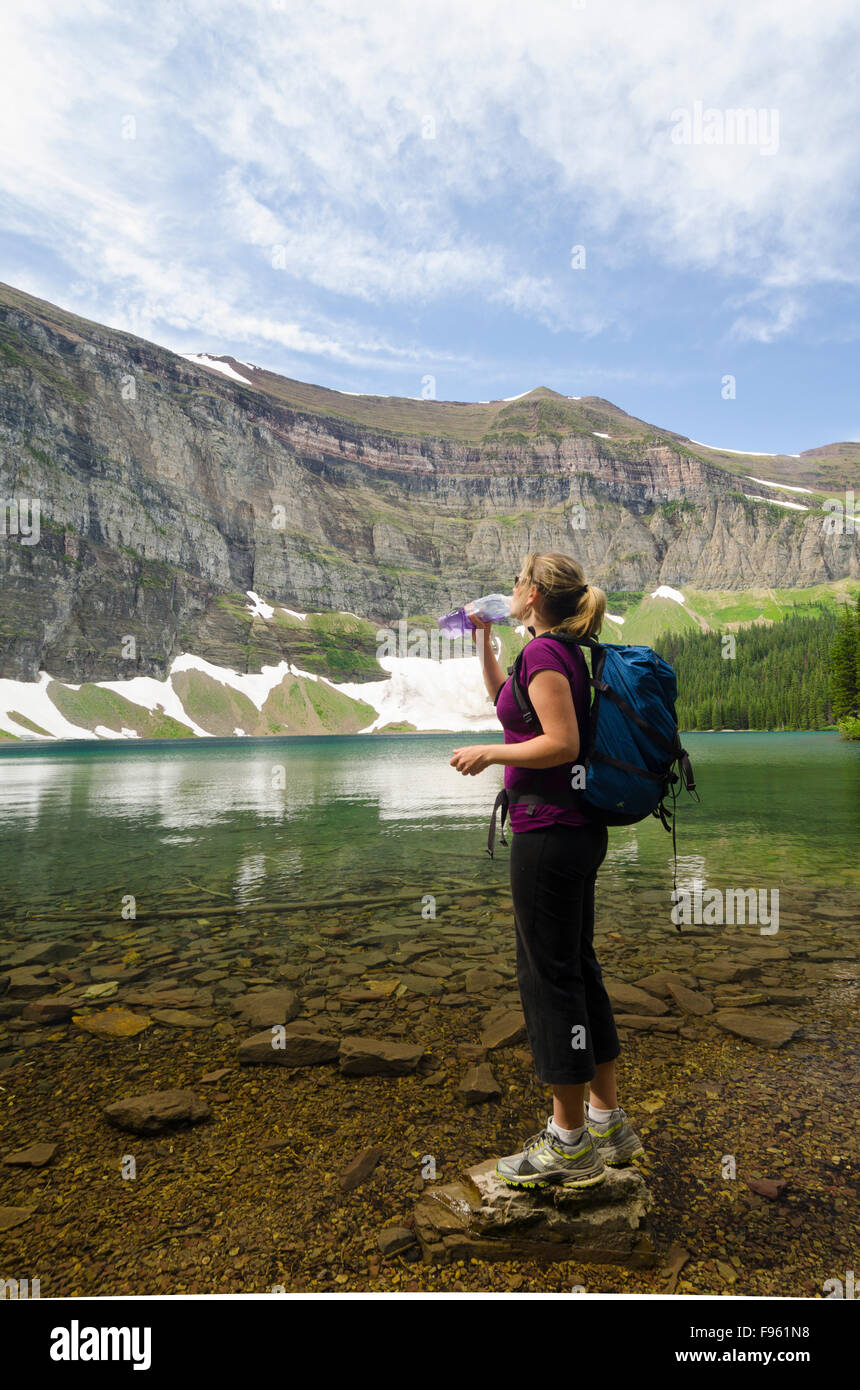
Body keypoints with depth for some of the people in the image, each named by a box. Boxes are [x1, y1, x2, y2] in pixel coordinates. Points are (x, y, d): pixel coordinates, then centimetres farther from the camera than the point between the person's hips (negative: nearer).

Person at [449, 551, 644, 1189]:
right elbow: (507, 701, 29)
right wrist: (483, 640, 26)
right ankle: (609, 1123, 30)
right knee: (578, 967, 16)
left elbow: (562, 744, -23)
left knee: (549, 974, 0)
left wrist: (488, 753, -13)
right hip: (579, 830, 10)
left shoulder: (544, 651, -14)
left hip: (549, 832, -10)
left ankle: (570, 1143, 14)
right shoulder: (568, 654, 14)